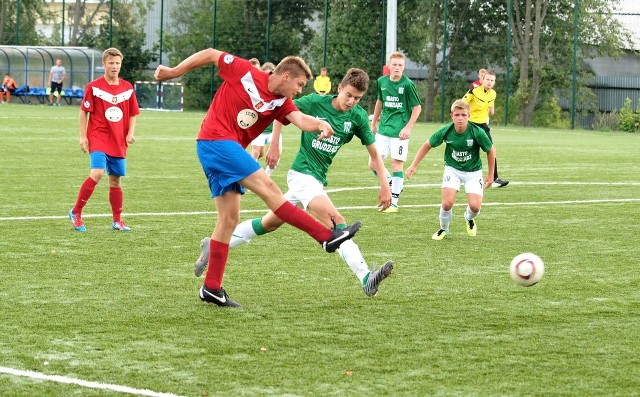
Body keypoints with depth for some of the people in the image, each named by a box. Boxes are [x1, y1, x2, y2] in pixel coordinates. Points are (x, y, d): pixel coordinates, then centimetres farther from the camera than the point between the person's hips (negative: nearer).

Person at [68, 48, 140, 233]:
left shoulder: (128, 88, 7)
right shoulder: (94, 87, -4)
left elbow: (133, 114, 15)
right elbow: (84, 112, 0)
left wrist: (130, 133, 0)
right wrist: (83, 136, -5)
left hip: (118, 142, 4)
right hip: (98, 138, -4)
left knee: (116, 180, 9)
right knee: (97, 173, -22)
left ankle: (117, 221, 20)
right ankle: (76, 212, -9)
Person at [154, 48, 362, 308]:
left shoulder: (281, 102, 8)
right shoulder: (245, 72, -7)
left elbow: (300, 119, -10)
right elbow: (210, 54, 1)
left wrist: (320, 124, -31)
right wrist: (173, 72, 3)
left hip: (229, 149, 9)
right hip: (215, 140, -9)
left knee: (229, 218, 7)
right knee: (268, 189, -14)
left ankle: (212, 288, 11)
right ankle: (327, 236, -18)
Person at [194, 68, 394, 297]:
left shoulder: (358, 117, -2)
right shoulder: (316, 102, -11)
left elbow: (373, 151, 5)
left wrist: (384, 185, -2)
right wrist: (274, 146, -3)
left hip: (318, 180, 6)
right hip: (302, 173, -6)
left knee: (270, 223, 15)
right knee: (335, 220, -25)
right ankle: (366, 278, -36)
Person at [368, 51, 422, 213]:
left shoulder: (408, 84, -10)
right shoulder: (382, 81, 4)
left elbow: (417, 107, -5)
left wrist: (408, 128, -13)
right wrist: (373, 123, 23)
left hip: (399, 131, -5)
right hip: (383, 129, 5)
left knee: (397, 164, -3)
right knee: (373, 163, 0)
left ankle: (394, 202, 4)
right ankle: (391, 183, 25)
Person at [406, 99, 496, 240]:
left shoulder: (477, 132, -24)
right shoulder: (445, 131, -20)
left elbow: (490, 150, -6)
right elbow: (427, 145, -2)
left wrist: (490, 175, 1)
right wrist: (414, 165, -4)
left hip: (473, 171, 0)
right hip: (452, 169, 1)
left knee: (475, 206, -15)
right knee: (447, 203, -18)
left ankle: (469, 219, 24)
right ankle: (444, 229, 14)